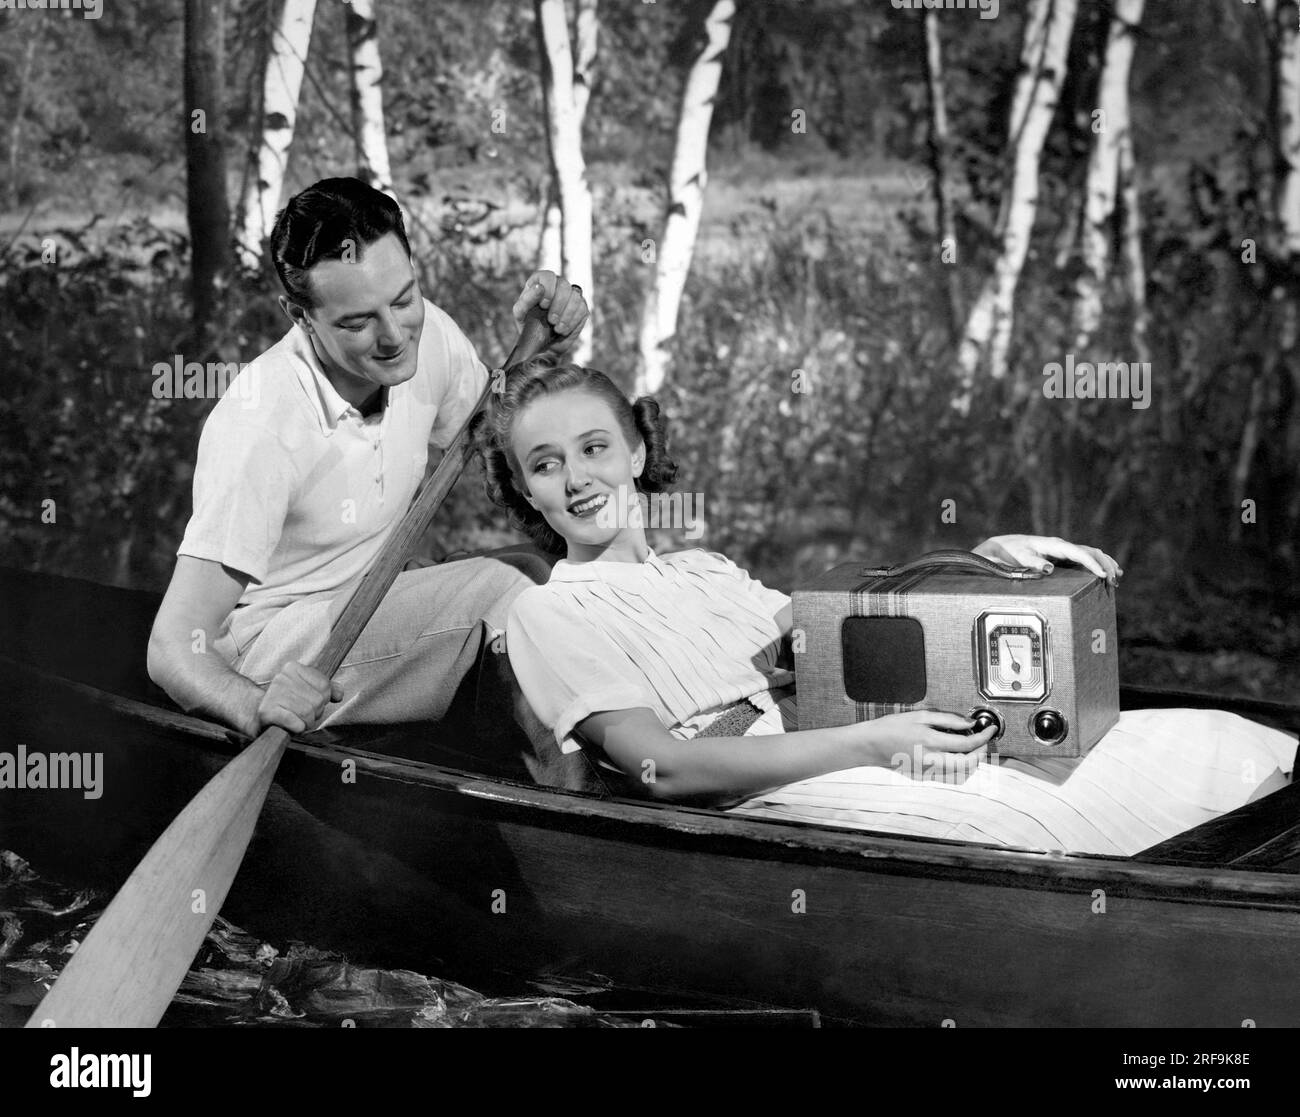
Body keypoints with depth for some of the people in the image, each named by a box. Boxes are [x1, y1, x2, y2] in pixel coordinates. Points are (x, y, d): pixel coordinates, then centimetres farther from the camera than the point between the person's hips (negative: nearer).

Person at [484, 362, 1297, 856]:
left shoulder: (704, 570, 26)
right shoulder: (550, 613, 4)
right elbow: (663, 766, -9)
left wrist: (983, 558, 3)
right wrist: (867, 745, -17)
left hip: (858, 746, 7)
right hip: (780, 789, -7)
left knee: (1210, 743, -8)